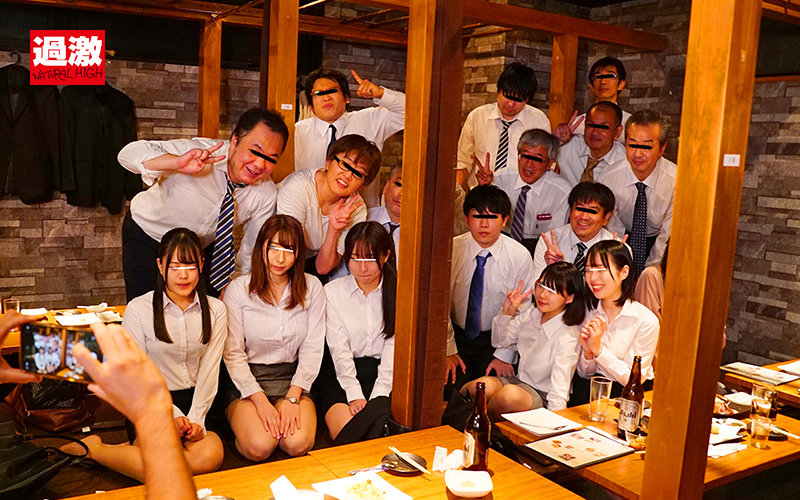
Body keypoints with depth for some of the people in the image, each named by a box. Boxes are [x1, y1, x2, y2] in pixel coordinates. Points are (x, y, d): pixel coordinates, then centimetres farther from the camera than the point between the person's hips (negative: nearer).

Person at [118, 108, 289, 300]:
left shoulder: (266, 194, -19)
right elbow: (129, 154, -36)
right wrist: (177, 163, -52)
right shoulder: (198, 151, -30)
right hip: (147, 235, -3)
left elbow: (252, 254, -8)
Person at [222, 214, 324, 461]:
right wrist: (261, 402, -15)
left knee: (298, 444, -24)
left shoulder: (312, 288, 1)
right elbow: (233, 353, -6)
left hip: (293, 379, 2)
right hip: (246, 381, -1)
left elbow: (313, 349, 0)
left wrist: (292, 397, -11)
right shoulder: (238, 289, -5)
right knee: (259, 447, -24)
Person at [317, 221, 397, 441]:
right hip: (341, 375, 0)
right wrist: (355, 396, -15)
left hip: (385, 375, 0)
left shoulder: (396, 292, 4)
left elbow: (394, 346, -3)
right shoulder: (332, 291, 4)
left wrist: (378, 398, -14)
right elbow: (339, 349, -3)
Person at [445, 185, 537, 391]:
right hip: (456, 335, 0)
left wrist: (504, 356, -9)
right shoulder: (451, 250, -10)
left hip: (496, 339, 0)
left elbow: (522, 313, -4)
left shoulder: (520, 256, -9)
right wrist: (448, 351, -10)